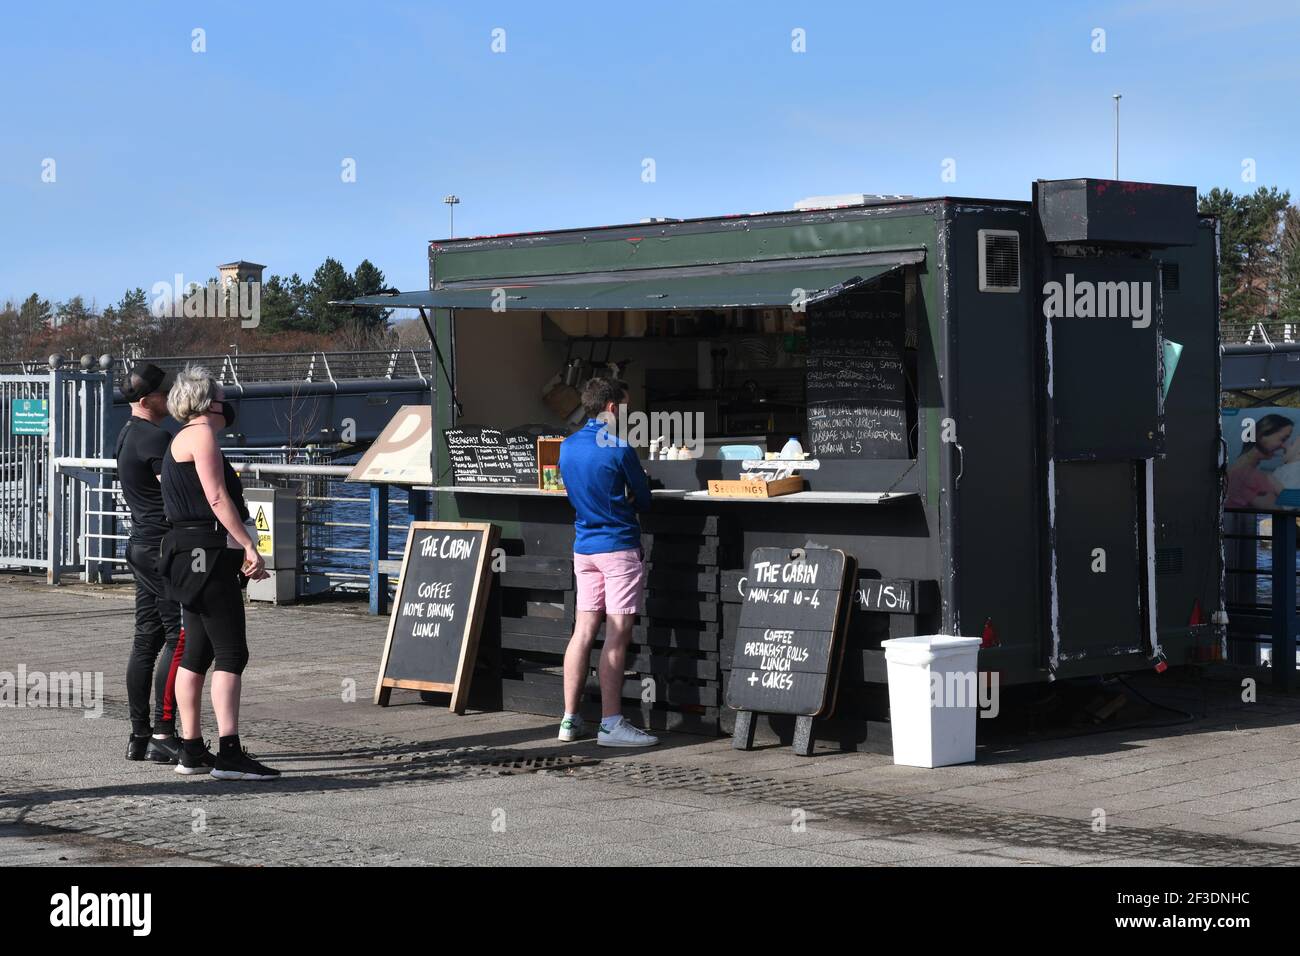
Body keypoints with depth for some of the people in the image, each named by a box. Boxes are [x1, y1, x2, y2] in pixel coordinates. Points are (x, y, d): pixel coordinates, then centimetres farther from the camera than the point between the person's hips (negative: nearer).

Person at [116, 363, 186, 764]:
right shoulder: (156, 438, -16)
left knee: (146, 639, 10)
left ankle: (139, 736, 12)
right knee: (179, 639, -8)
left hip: (141, 545, 10)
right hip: (164, 546, -10)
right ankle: (163, 735, -10)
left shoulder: (127, 435, 15)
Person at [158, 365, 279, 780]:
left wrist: (241, 554, 19)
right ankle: (229, 753, -18)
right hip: (206, 553, -11)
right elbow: (217, 498, -16)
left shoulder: (183, 439, 24)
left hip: (192, 557, 11)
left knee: (197, 652, 12)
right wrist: (249, 546, -17)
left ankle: (191, 751, 15)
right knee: (231, 653, -13)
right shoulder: (201, 434, -7)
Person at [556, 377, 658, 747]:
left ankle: (570, 720, 10)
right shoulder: (619, 449, -13)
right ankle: (611, 724, -6)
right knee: (617, 637, -5)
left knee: (583, 631, 9)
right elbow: (643, 499, -3)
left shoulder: (567, 447, 8)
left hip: (584, 547, 7)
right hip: (619, 547, -7)